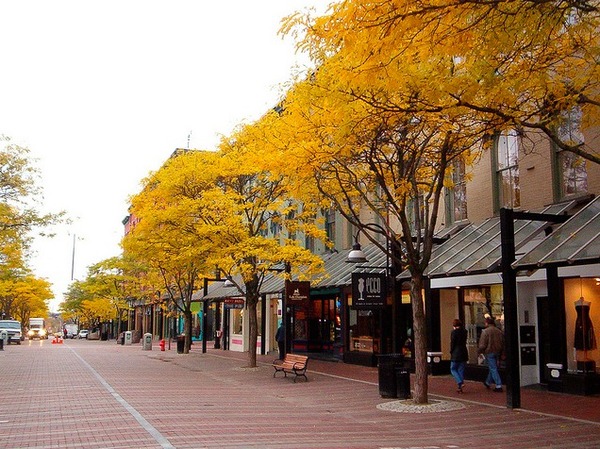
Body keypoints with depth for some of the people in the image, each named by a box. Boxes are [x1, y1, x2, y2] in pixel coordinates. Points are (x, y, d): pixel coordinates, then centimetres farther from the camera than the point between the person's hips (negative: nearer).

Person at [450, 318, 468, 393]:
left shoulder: (454, 332, -11)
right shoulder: (464, 331, 6)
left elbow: (452, 343, -10)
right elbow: (464, 341, 7)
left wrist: (451, 352, 3)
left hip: (456, 354, -6)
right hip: (464, 353, 6)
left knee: (453, 369, 7)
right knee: (461, 370, 11)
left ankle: (460, 383, -12)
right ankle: (460, 387, 12)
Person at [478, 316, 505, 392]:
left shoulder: (485, 331, -13)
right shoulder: (499, 331, 7)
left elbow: (482, 344, -13)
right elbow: (503, 343, 11)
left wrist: (479, 351, 2)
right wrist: (502, 354, 17)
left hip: (489, 352, -7)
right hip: (497, 352, 7)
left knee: (493, 369, -3)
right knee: (493, 368, 20)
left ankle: (499, 386, -8)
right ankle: (488, 382, 36)